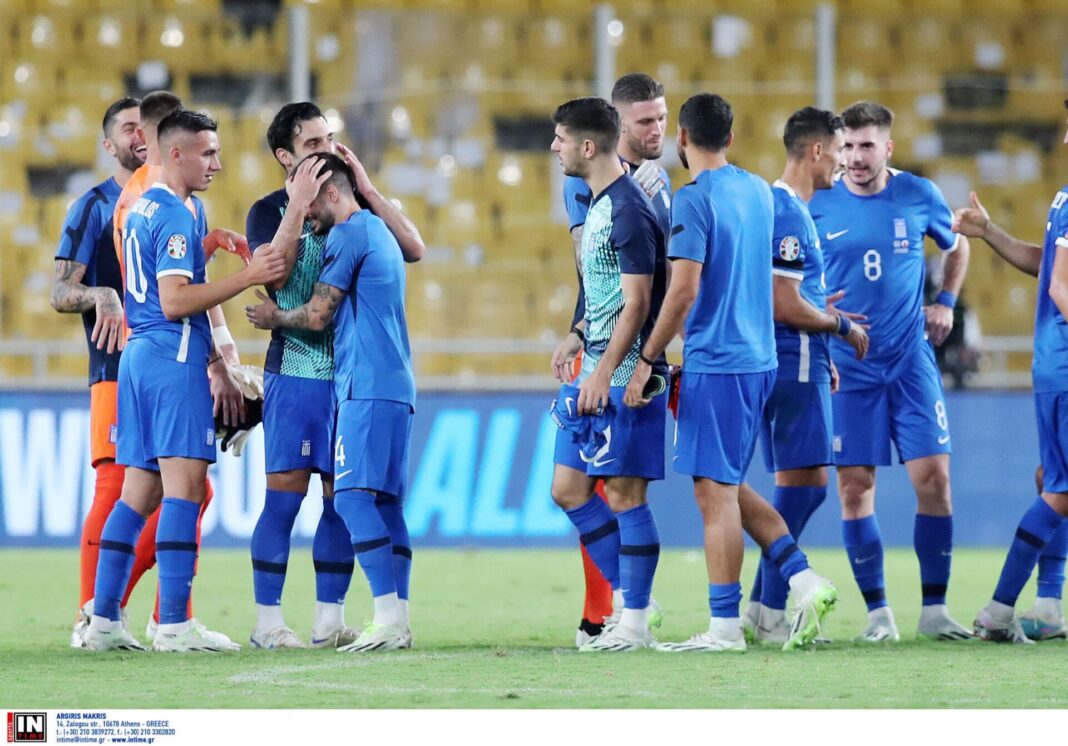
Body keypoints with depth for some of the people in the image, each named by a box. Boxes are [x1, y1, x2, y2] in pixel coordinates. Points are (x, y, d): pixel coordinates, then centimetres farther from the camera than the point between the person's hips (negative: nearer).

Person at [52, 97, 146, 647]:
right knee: (116, 487, -14)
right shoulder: (93, 208, 1)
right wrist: (100, 296, -24)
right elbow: (60, 293, -4)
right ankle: (91, 616, -10)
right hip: (118, 370, -6)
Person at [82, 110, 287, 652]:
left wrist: (212, 356, 30)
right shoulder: (177, 216, -12)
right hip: (174, 358, -10)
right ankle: (174, 625, -15)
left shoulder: (140, 209, 18)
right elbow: (174, 301, -20)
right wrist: (247, 277, -21)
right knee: (185, 484, -10)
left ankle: (103, 620, 7)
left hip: (138, 354, 10)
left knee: (139, 491, 10)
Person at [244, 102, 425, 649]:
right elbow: (273, 273, -17)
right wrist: (298, 205, -18)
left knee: (343, 496, 4)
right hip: (296, 371, -4)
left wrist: (365, 188, -5)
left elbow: (414, 249, 0)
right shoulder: (270, 211, 1)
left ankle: (329, 619, 9)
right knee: (285, 494, -7)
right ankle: (268, 620, -2)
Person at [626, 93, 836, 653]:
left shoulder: (693, 199, -13)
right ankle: (803, 579, 7)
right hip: (758, 356, 8)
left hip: (715, 363, -8)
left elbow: (684, 291, -19)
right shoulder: (758, 192, 12)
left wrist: (647, 360, -13)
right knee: (727, 486, 17)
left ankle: (724, 627, -3)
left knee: (715, 491, -4)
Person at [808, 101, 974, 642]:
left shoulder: (918, 196, 1)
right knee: (855, 486, -3)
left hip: (911, 360, 1)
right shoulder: (817, 206, -3)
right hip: (847, 368, -1)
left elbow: (956, 246, 21)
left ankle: (934, 610, 3)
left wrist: (945, 302, 9)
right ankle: (878, 613, 5)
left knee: (933, 477, -5)